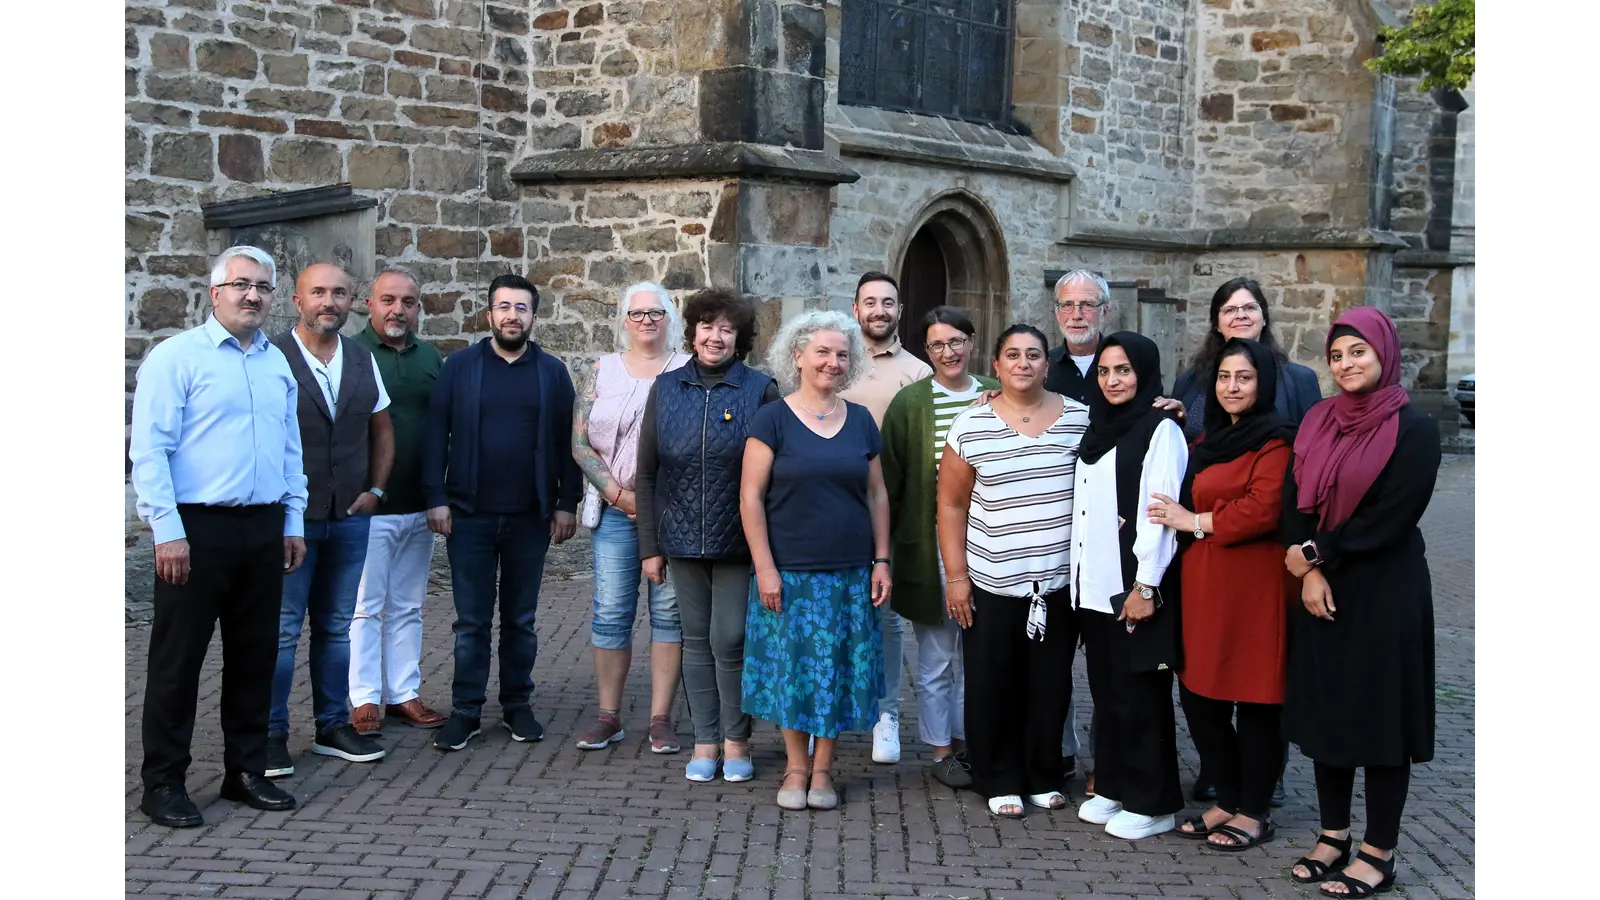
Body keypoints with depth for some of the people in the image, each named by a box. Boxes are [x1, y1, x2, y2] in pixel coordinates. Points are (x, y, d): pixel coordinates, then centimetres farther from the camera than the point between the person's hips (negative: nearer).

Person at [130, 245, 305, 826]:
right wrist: (168, 531, -15)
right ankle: (163, 783, 12)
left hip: (264, 530, 6)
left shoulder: (278, 363, 13)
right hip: (197, 528, -6)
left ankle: (246, 771, 24)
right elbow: (149, 450, -10)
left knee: (254, 655, 12)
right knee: (178, 658, 2)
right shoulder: (176, 358, -5)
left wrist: (293, 523, 14)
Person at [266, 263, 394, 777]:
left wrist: (374, 490, 8)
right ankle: (271, 734, 10)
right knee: (281, 629, 0)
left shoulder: (363, 360, 9)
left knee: (338, 627, 14)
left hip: (351, 517, 5)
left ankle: (333, 727, 24)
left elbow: (382, 430, 18)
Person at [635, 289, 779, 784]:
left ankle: (736, 741, 14)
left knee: (730, 640, -2)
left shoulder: (761, 390, -3)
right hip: (683, 539, 3)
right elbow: (647, 471, 8)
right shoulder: (666, 389, 5)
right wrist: (649, 545, 4)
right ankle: (704, 740, 19)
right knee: (696, 640, 9)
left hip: (738, 541, -3)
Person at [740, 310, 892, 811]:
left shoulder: (861, 422, 8)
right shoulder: (773, 419, -4)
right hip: (789, 572, -3)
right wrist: (764, 567, -11)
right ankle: (796, 767, 18)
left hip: (849, 573, 3)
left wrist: (881, 560, 4)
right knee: (792, 668, 4)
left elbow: (877, 495, 11)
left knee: (837, 671, 6)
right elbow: (751, 495, -6)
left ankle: (823, 769, 18)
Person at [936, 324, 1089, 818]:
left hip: (1060, 583, 1)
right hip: (991, 585, -1)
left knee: (1051, 685, 8)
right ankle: (999, 781, 19)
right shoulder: (970, 427, -1)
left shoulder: (1080, 419, 2)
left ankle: (1043, 777, 25)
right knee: (992, 688, 5)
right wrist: (956, 576, -3)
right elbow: (951, 504, 2)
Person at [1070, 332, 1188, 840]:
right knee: (1105, 689, 13)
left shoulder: (1160, 430, -9)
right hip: (1095, 586, 7)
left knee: (1139, 693, -2)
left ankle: (1151, 803, 8)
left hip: (1136, 586, -7)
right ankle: (1112, 788, 24)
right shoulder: (1097, 428, 14)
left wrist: (1145, 587, -19)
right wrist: (1080, 580, 12)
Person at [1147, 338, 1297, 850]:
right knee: (1198, 697, 11)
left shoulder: (1274, 442, -9)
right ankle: (1228, 800, 26)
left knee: (1254, 701, 3)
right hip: (1201, 586, 8)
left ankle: (1253, 813, 16)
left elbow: (1263, 510, -20)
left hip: (1251, 588, -8)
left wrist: (1193, 521, -12)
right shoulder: (1210, 438, 19)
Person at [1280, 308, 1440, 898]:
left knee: (1379, 713, 1)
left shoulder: (1413, 429, -10)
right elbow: (1295, 500, 2)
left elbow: (1390, 519, -15)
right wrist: (1310, 572, -11)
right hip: (1321, 587, 6)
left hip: (1385, 591, -6)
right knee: (1325, 710, 11)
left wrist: (1317, 554, -10)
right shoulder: (1318, 421, 7)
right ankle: (1334, 835, 25)